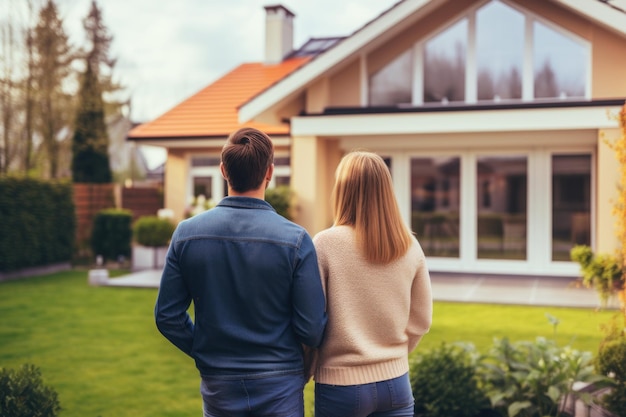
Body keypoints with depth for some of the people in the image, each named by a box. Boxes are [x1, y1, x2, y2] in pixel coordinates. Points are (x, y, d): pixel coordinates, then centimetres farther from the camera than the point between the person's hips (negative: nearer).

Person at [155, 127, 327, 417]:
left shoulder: (186, 233, -7)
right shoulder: (295, 240, -15)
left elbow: (167, 316, -3)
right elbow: (312, 330, -14)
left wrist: (205, 351, 11)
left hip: (218, 386, 3)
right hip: (279, 384, -2)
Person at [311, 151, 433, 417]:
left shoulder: (326, 244, -14)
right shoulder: (409, 246, -2)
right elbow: (421, 321, 6)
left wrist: (310, 370, 7)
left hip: (341, 384, -3)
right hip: (396, 382, 3)